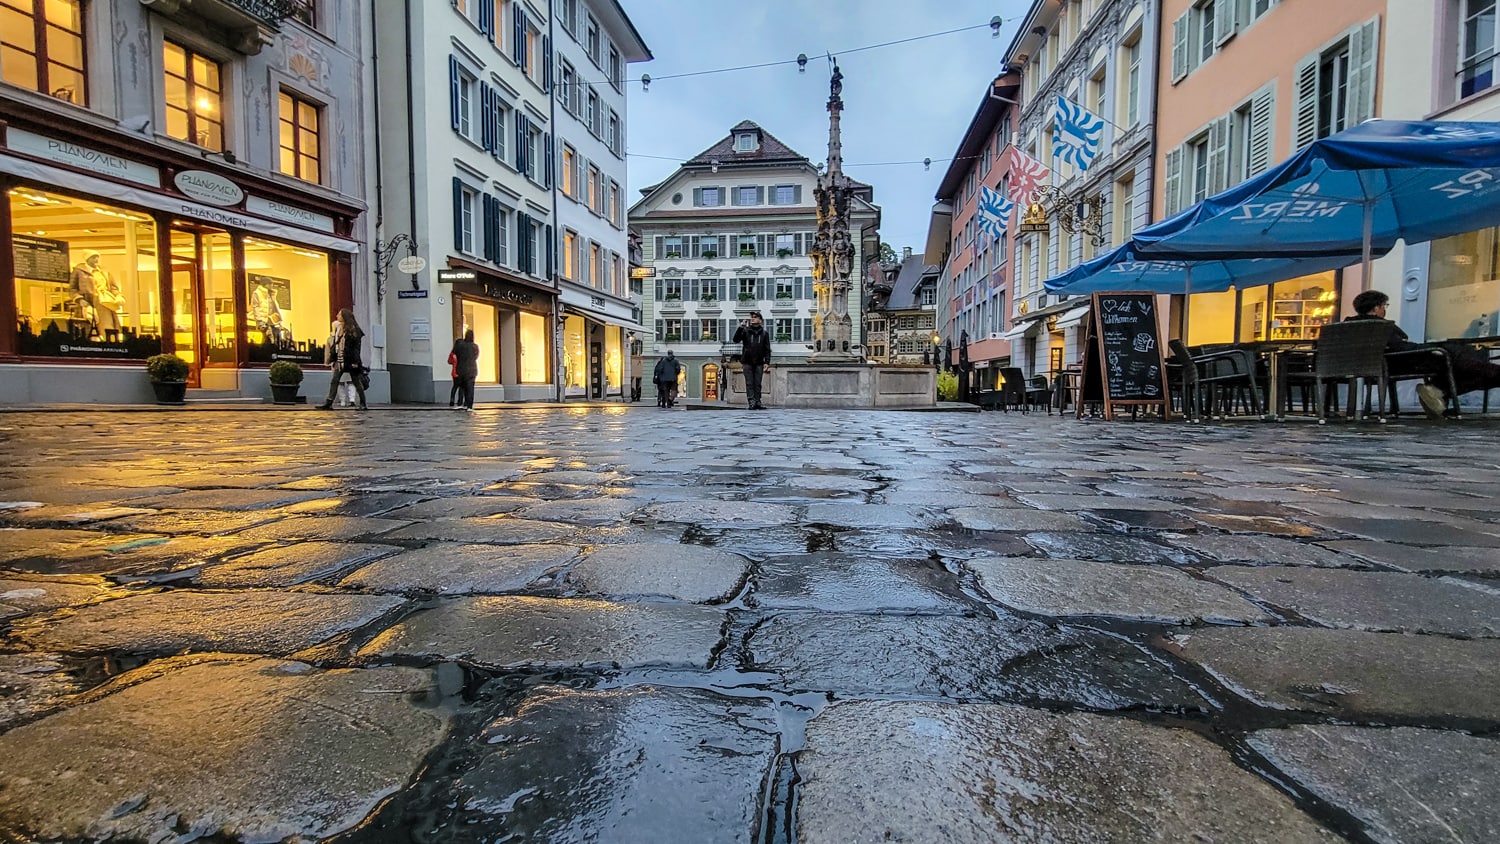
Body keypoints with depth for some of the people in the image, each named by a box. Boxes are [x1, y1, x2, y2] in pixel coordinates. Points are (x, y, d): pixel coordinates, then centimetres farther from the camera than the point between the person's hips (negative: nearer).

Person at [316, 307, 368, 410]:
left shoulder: (353, 330, -7)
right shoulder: (338, 328, 14)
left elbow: (357, 346, -12)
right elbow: (334, 344, 17)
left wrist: (355, 361, -18)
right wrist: (334, 359, 11)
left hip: (350, 360, -7)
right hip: (339, 359, 7)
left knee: (357, 382, 0)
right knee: (334, 381, 2)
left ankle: (363, 404, 8)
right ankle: (329, 403, 1)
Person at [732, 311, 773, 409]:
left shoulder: (764, 333, 8)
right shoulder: (745, 331, 6)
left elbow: (767, 349, 7)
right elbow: (735, 340, -6)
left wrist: (767, 362, -3)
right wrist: (740, 328, -17)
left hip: (759, 362, 1)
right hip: (747, 362, -1)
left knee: (758, 383, 2)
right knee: (749, 383, -6)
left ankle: (757, 402, 4)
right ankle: (751, 401, -10)